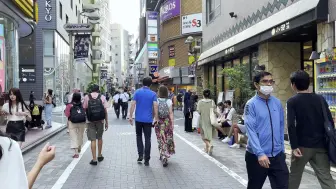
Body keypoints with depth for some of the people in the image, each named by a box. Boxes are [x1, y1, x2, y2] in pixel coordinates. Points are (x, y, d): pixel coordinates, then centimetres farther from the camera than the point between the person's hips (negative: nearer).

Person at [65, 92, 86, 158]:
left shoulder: (70, 105, -10)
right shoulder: (82, 105, -5)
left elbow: (67, 114, -9)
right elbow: (86, 113, 1)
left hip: (72, 123, -3)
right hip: (82, 122, 3)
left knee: (73, 137, 1)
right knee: (80, 136, 19)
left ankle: (76, 152, -8)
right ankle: (79, 149, 36)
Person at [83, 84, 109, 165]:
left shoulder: (86, 97, -1)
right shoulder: (102, 97, -1)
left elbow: (84, 109, -2)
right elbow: (105, 110, -2)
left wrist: (86, 119, 12)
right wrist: (106, 122, 4)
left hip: (90, 121, -1)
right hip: (100, 121, 1)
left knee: (93, 140, 2)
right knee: (99, 138, 19)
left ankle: (94, 159, 2)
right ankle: (99, 156, 30)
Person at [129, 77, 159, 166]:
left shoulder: (137, 92, 0)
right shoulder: (153, 94, -2)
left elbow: (133, 105, -5)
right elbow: (155, 107, -10)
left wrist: (130, 116, 1)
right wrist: (156, 119, -3)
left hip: (138, 119, 1)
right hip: (148, 120, -1)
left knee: (139, 136, 19)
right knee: (147, 139, 4)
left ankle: (140, 155, 9)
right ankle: (146, 160, 5)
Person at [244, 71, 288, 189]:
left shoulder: (277, 103, 5)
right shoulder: (251, 104, -10)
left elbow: (281, 127, 12)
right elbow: (251, 131, -16)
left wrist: (282, 149, 12)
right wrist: (260, 153, -23)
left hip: (277, 155, 4)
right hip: (256, 155, -4)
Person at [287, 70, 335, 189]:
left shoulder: (292, 102, -7)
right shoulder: (320, 99, 4)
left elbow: (291, 125, -16)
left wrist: (294, 146, -14)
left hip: (302, 145, -3)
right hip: (320, 146, 3)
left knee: (294, 176, 15)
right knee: (326, 177, 7)